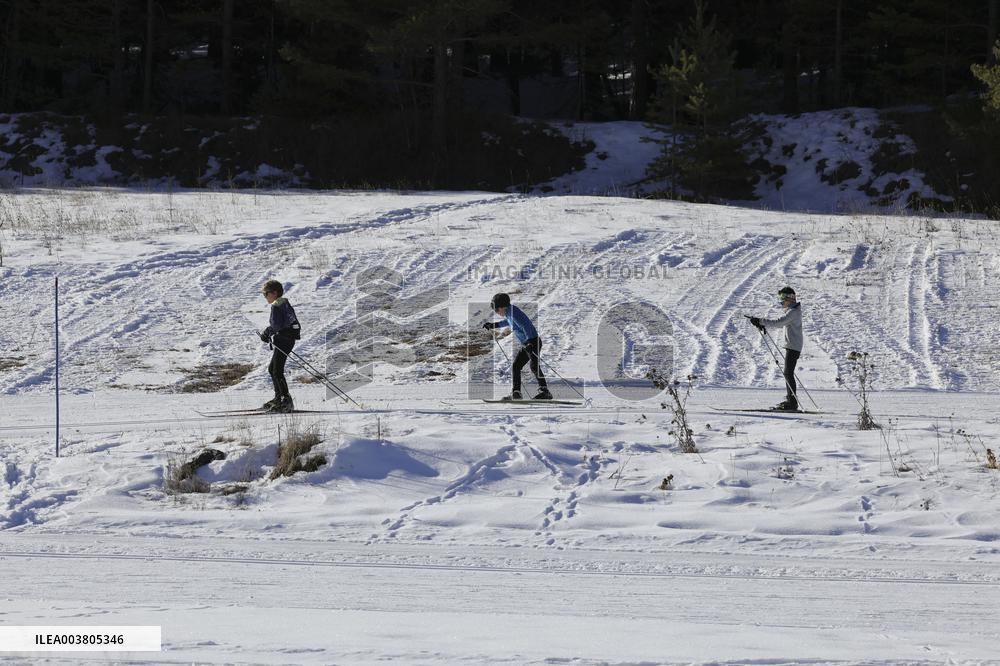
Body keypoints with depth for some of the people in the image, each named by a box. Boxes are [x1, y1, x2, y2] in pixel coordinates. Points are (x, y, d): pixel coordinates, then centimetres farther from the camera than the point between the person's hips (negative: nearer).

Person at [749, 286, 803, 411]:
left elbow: (778, 322, -25)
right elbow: (781, 323, 23)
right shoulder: (792, 310, 16)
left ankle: (793, 402, -12)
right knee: (788, 373, 15)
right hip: (791, 346, 11)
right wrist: (764, 325, 11)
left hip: (793, 347, -11)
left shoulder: (793, 312, -17)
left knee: (788, 373, -11)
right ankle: (790, 399, 21)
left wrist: (760, 321, -25)